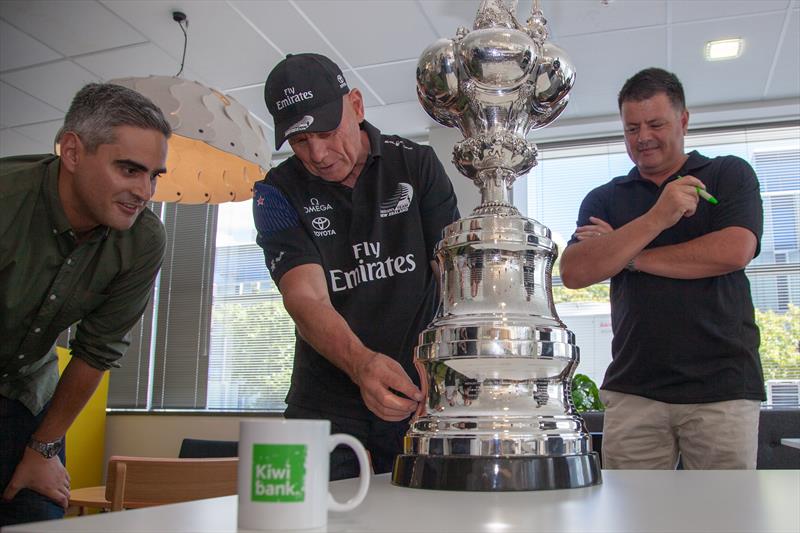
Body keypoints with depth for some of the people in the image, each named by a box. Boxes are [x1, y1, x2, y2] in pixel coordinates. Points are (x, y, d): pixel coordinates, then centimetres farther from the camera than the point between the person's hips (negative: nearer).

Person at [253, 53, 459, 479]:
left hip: (419, 395, 1)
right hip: (326, 404, 0)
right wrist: (360, 364, -39)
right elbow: (306, 298, -19)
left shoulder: (417, 165, -1)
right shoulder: (278, 194, -5)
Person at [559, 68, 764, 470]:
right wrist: (656, 218, -13)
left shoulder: (730, 175, 9)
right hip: (632, 389, 2)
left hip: (720, 387, -1)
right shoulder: (604, 199, 13)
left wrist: (628, 256, -2)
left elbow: (734, 252, -9)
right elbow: (573, 273, -3)